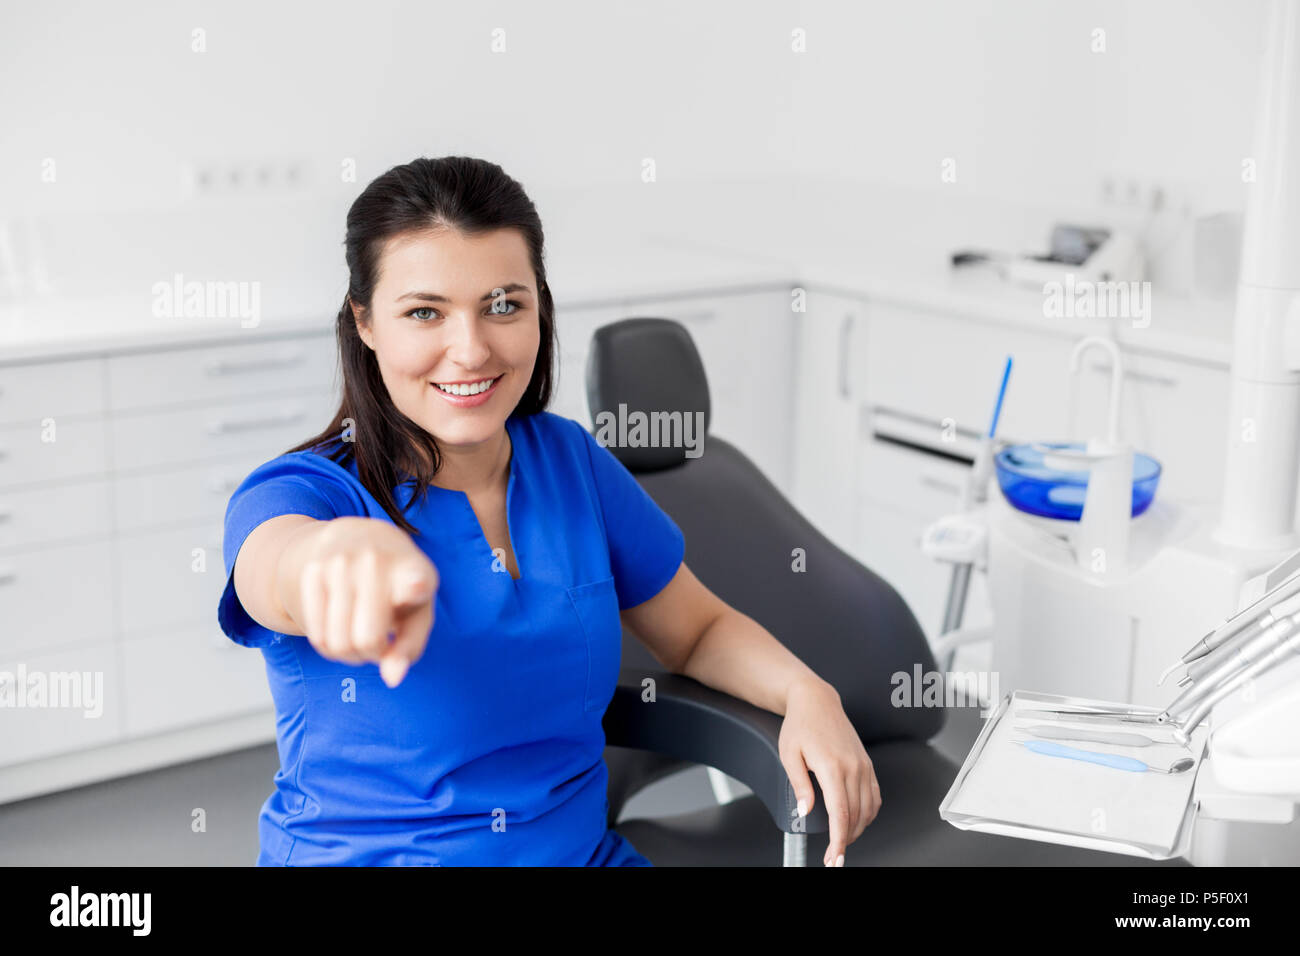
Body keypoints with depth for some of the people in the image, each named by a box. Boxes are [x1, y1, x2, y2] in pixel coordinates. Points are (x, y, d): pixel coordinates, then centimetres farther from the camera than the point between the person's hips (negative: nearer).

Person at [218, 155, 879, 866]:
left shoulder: (570, 460, 3)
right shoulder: (300, 489, -10)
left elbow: (697, 631, 13)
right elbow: (280, 566, -35)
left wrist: (805, 692, -7)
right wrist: (350, 551, -59)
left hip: (581, 849, 2)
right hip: (361, 852, -1)